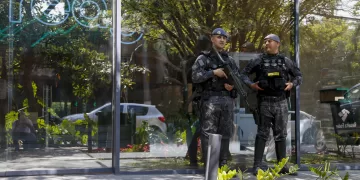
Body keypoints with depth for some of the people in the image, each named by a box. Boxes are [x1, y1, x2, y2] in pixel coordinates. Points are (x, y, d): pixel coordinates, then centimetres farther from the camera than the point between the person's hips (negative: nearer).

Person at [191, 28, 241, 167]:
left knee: (225, 133, 7)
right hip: (210, 99, -5)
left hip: (227, 100, 5)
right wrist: (213, 72, -16)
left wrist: (233, 84, -3)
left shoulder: (230, 60, 18)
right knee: (208, 133, -5)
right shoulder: (203, 58, 2)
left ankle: (222, 165, 14)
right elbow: (195, 77, -10)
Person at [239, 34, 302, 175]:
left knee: (281, 134, 6)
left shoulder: (286, 61, 8)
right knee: (262, 133, -1)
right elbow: (243, 74, 6)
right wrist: (251, 84, -10)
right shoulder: (258, 61, 3)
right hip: (265, 101, -2)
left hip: (281, 102, 2)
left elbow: (299, 76, 15)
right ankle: (257, 166, 1)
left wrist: (292, 84, -4)